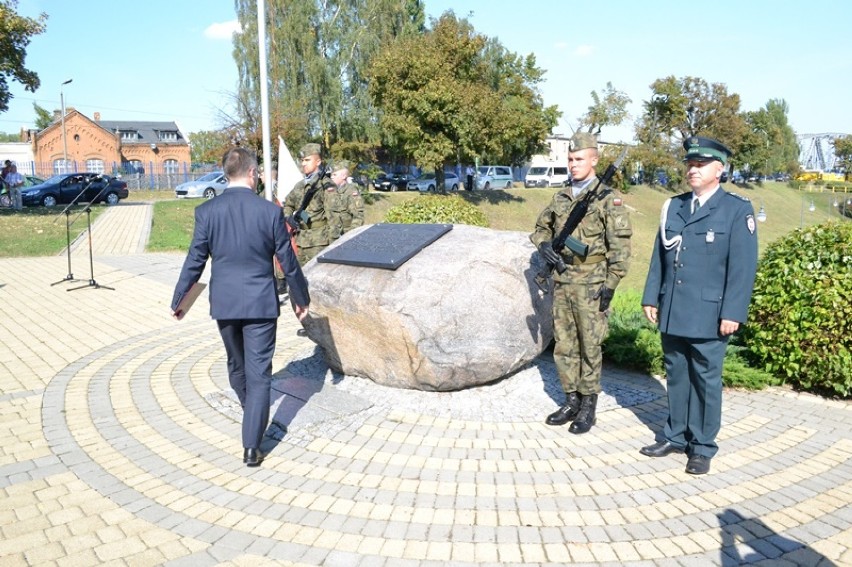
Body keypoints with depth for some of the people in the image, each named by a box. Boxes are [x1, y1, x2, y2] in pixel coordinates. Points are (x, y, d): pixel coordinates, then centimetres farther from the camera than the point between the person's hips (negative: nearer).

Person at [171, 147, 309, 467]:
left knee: (236, 365, 24)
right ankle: (251, 447, 2)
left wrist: (178, 300, 12)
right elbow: (288, 263, -3)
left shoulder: (206, 211, -6)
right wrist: (301, 298, 11)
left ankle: (252, 416, 47)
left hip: (224, 303, 3)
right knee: (258, 373, 3)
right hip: (261, 303, -3)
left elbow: (194, 261, -2)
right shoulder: (270, 211, -10)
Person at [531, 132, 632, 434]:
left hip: (591, 285, -6)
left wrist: (611, 284, -14)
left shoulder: (609, 199, -6)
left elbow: (620, 245, -9)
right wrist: (543, 244, 0)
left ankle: (588, 406, 14)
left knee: (589, 347, 2)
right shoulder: (560, 198, 11)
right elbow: (541, 227, 22)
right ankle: (571, 400, 24)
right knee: (563, 345, 11)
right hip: (561, 283, 6)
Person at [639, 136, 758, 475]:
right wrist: (651, 297, 8)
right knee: (676, 376, 13)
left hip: (708, 315, -4)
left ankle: (702, 447, 19)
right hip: (672, 313, 5)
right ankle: (676, 436, 27)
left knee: (706, 380, 6)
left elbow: (743, 267, -8)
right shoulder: (673, 206, 11)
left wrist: (732, 313, -12)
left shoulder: (737, 210, -3)